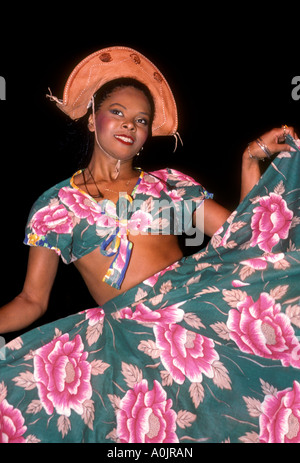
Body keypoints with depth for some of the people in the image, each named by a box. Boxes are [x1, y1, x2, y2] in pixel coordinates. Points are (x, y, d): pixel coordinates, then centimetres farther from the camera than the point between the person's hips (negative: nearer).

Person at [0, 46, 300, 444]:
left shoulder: (168, 184, 16)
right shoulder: (57, 203, 12)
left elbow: (244, 234, 8)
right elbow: (32, 300, 10)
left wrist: (251, 160, 1)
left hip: (197, 290, 2)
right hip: (127, 324, -1)